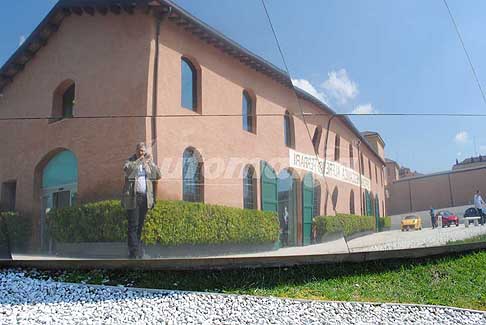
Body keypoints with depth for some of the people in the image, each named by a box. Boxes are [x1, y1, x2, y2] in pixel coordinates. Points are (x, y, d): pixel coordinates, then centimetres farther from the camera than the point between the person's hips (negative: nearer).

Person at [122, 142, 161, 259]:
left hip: (145, 198, 4)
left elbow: (158, 175, 7)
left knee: (140, 224, 10)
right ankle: (134, 251, -4)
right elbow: (127, 168, -20)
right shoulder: (129, 161, 4)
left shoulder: (148, 163, 15)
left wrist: (150, 162, -2)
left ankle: (137, 246, 20)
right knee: (133, 225, -6)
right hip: (132, 197, -4)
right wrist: (141, 160, -17)